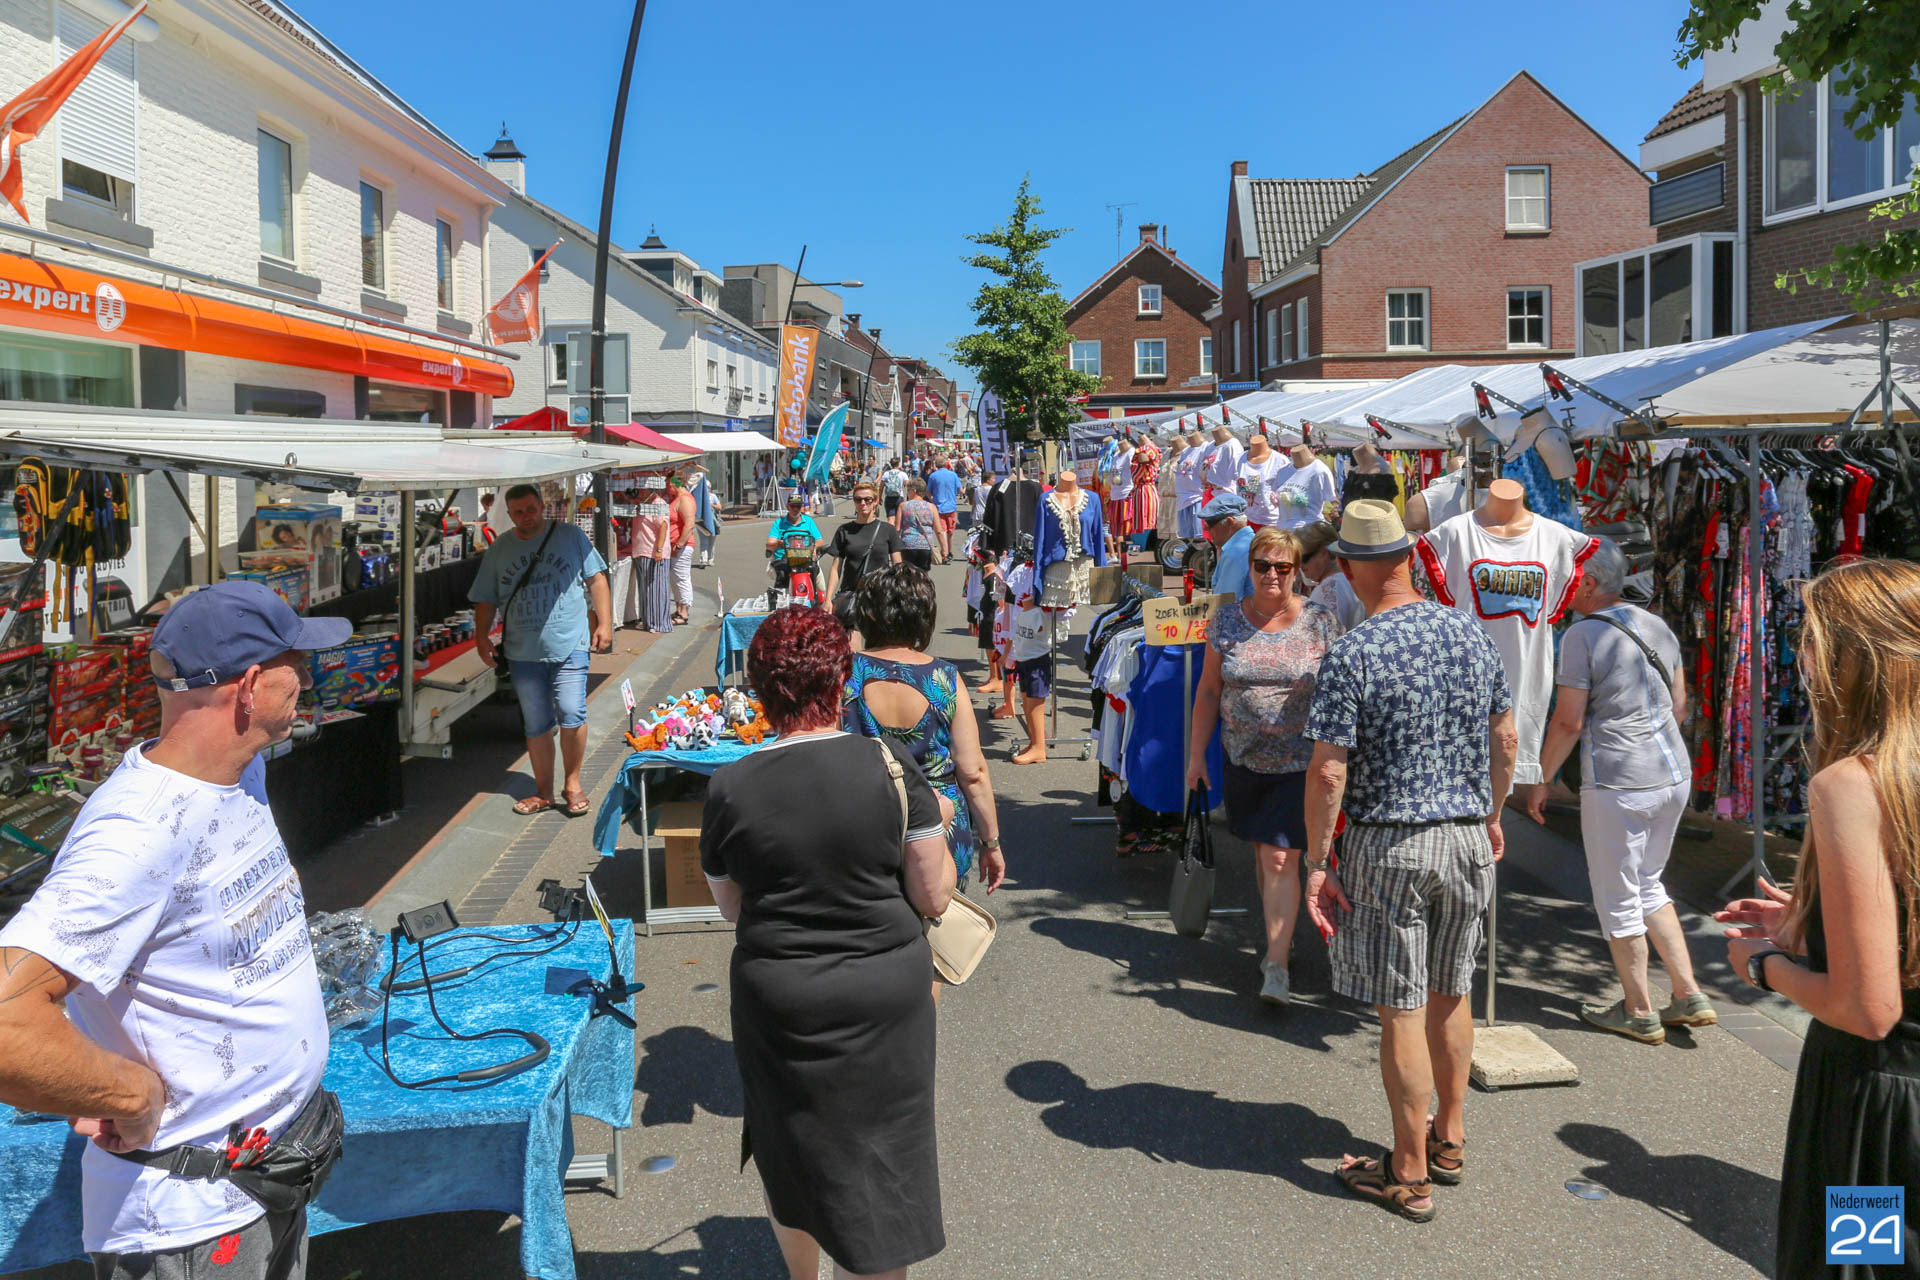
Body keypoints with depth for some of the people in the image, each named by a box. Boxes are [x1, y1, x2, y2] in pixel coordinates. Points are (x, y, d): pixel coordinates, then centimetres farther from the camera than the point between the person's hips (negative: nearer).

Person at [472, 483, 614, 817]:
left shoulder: (571, 536, 4)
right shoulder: (498, 551, 10)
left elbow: (596, 579, 6)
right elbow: (486, 600, 13)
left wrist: (604, 623, -2)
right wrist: (482, 636, -1)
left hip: (569, 644, -3)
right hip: (523, 652, 3)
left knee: (571, 714, -14)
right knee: (536, 727, 8)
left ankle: (573, 783, 5)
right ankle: (544, 792, 20)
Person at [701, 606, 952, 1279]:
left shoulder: (729, 787, -9)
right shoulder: (891, 765, -13)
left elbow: (730, 905, 5)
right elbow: (934, 896, -8)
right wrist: (936, 828, 9)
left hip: (775, 998, 2)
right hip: (885, 991, -1)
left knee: (788, 1151, 23)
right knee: (878, 1156, 13)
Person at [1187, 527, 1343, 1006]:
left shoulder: (1320, 621, -5)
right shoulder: (1228, 621, 1)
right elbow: (1209, 689, 7)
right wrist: (1197, 753, 7)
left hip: (1300, 762, -3)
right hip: (1244, 759, 3)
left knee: (1280, 858, -9)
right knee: (1262, 852, 15)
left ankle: (1276, 966, -4)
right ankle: (1280, 936, 35)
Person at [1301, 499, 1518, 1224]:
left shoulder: (1352, 655, -16)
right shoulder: (1472, 635, 3)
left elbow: (1329, 771, -18)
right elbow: (1506, 740, 11)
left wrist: (1316, 863, -10)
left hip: (1390, 845, -6)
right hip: (1467, 838, 6)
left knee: (1402, 1009, 3)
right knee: (1450, 994, 18)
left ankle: (1410, 1175, 13)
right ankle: (1449, 1141, 33)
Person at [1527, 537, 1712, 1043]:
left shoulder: (1583, 635, -13)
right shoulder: (1657, 627, 9)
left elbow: (1569, 721, -15)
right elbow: (1679, 706, 15)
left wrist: (1540, 780, -4)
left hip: (1617, 784, -8)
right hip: (1674, 773, 8)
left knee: (1618, 899, 7)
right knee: (1648, 886, 22)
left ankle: (1638, 1012, 17)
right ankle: (1691, 997, 20)